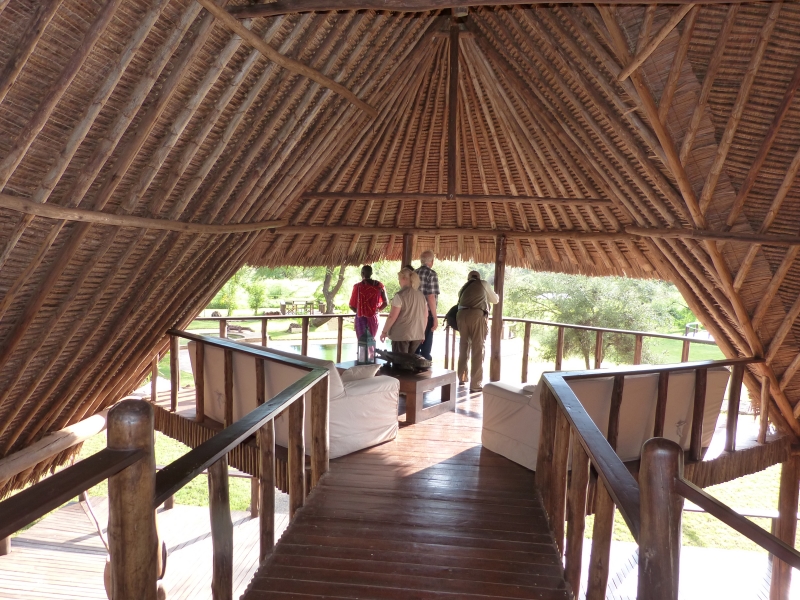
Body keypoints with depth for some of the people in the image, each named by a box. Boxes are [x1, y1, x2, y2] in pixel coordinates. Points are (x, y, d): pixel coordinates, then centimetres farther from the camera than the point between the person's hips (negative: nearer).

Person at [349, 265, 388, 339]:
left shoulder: (358, 286, -9)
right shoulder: (379, 285, 0)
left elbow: (351, 306, -6)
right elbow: (386, 302, 2)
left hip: (361, 318, -3)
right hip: (374, 318, 3)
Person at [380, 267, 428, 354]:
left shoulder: (400, 295, -12)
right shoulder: (421, 295, 7)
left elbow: (392, 317, -13)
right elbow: (425, 315, 12)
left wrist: (384, 332, -3)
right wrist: (422, 332, 21)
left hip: (401, 335, -6)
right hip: (417, 335, 6)